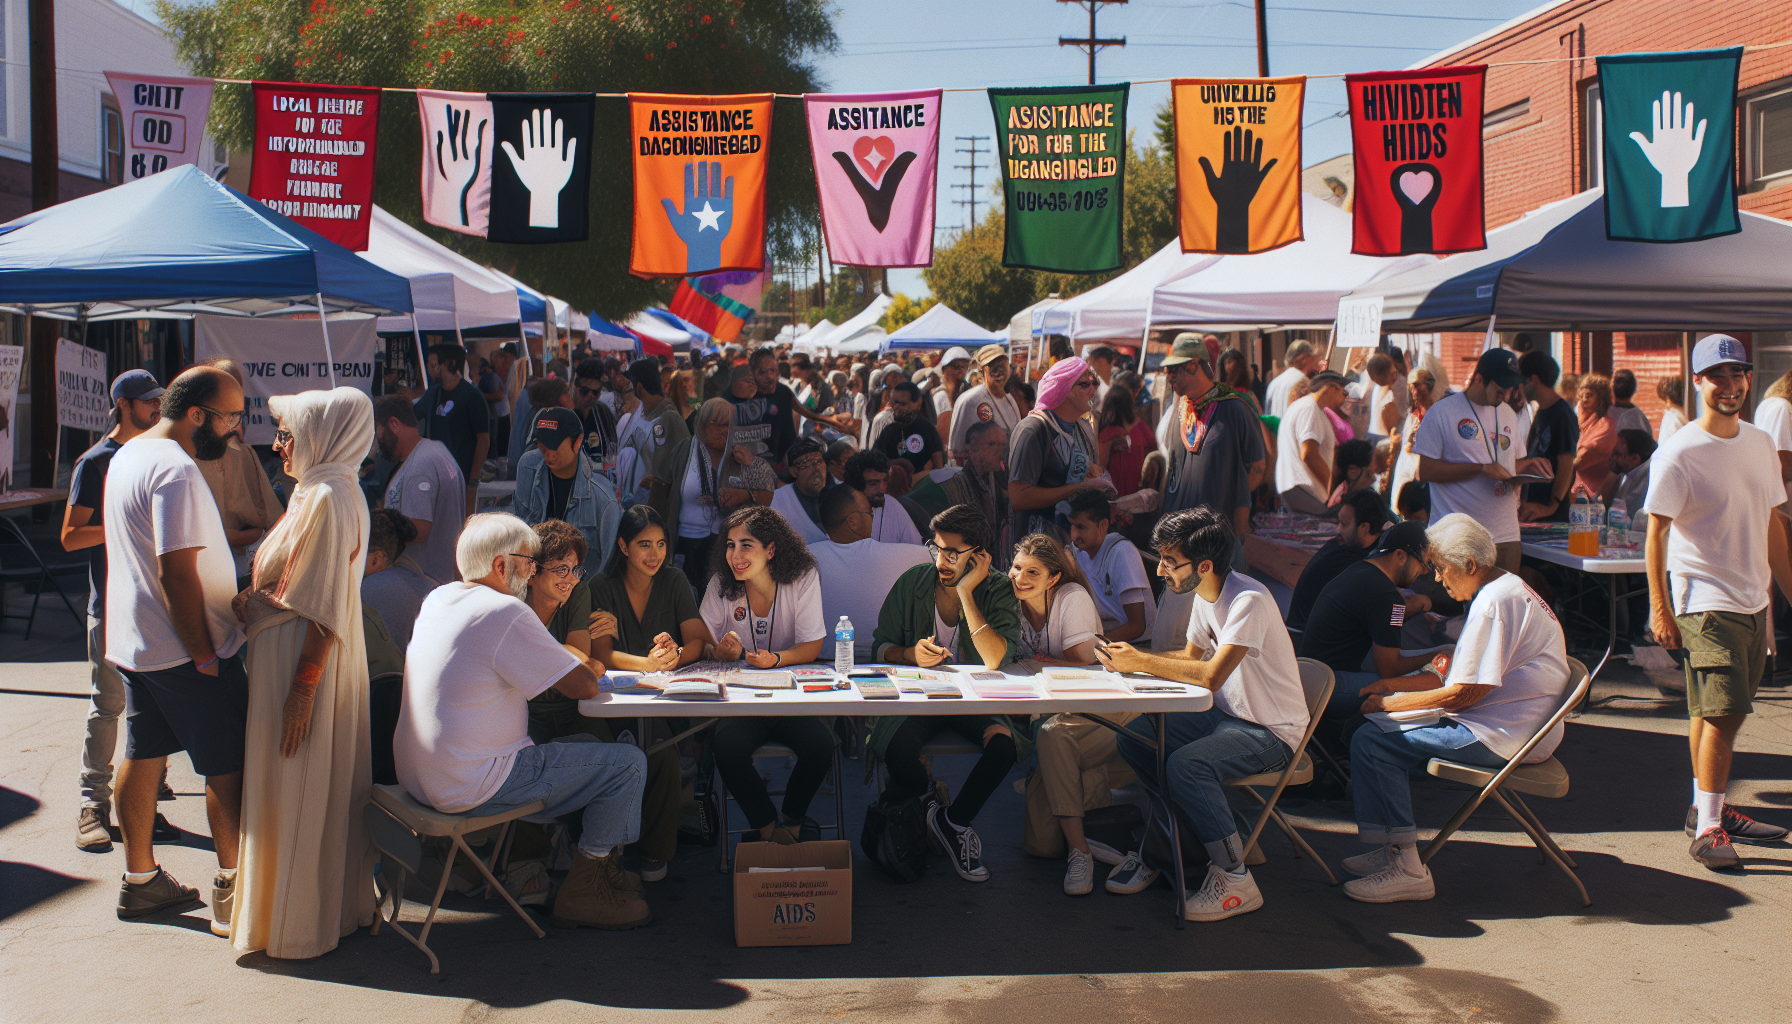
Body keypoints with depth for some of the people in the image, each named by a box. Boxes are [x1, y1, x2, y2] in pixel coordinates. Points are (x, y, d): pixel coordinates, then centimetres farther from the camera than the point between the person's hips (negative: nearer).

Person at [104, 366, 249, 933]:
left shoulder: (128, 455, 12)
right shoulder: (175, 469, -21)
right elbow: (177, 572, -25)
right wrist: (203, 654, -20)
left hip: (133, 641, 10)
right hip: (184, 650, -10)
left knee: (143, 755, 15)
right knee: (229, 765, -1)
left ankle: (140, 880, 25)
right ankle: (232, 894, 5)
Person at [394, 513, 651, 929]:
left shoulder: (438, 599, 9)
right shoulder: (505, 612, -18)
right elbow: (584, 686, -12)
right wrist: (588, 672, 9)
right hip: (468, 789, -10)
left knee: (584, 747, 26)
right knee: (628, 763, -5)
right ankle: (583, 892, 6)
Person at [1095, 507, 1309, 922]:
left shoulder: (1249, 601, -25)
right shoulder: (1203, 595, 3)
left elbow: (1212, 675, -33)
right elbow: (1192, 656, 17)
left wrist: (1142, 662, -24)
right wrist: (1131, 658, 0)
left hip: (1272, 732, -9)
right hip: (1226, 716, 9)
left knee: (1185, 765, -30)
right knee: (1133, 738, -6)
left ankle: (1234, 881, -16)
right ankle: (1159, 849, 8)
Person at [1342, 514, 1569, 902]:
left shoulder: (1493, 604, -19)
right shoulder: (1508, 588, 16)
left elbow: (1464, 693, -20)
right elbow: (1457, 673, 19)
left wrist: (1389, 703, -9)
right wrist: (1391, 685, 11)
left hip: (1501, 737, -11)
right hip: (1519, 727, 11)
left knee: (1371, 741, -17)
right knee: (1384, 728, 17)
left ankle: (1406, 869, -17)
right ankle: (1395, 848, 14)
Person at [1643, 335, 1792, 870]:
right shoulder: (1678, 454, -10)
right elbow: (1656, 532, -10)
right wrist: (1659, 608, -14)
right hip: (1705, 602, -7)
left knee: (1720, 712, 13)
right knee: (1721, 713, -12)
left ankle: (1708, 807, 23)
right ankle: (1706, 827, -8)